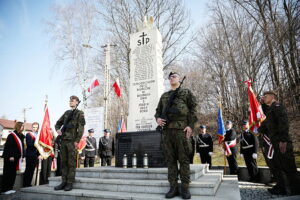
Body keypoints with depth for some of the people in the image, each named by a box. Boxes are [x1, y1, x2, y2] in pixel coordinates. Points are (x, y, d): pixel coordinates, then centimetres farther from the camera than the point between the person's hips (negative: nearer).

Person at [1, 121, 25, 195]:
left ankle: (9, 188, 20)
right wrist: (10, 156, -20)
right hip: (10, 158, -7)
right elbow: (8, 147, -16)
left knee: (13, 173, 11)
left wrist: (22, 156, 10)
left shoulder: (21, 136, 11)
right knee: (7, 173, 1)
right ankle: (4, 189, 11)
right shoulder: (11, 135, -12)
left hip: (16, 158, 7)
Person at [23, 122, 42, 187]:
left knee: (32, 170, 9)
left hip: (36, 155, 4)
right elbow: (29, 144, -13)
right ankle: (25, 184, 9)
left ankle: (29, 184, 19)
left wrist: (39, 155, 2)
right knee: (28, 170, -1)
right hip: (29, 155, -4)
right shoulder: (28, 135, -2)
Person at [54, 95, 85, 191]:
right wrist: (58, 129, 3)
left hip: (72, 141, -6)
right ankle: (64, 182, 19)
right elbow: (58, 123, 25)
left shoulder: (79, 113, -1)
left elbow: (81, 128, -8)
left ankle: (70, 183, 6)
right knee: (63, 162, 10)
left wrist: (77, 141, -14)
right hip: (63, 140, 6)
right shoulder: (67, 112, 16)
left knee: (71, 163, -1)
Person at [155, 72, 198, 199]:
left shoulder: (186, 93, 11)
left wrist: (190, 125, -10)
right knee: (170, 159, 5)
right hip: (166, 130, 4)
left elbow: (193, 109, 2)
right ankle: (173, 187, 12)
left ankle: (185, 188, 8)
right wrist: (157, 119, 1)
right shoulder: (164, 96, 23)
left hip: (181, 129, -4)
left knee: (183, 159, -1)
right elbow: (158, 110, 23)